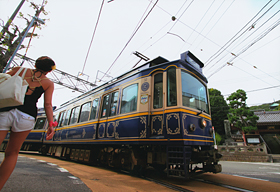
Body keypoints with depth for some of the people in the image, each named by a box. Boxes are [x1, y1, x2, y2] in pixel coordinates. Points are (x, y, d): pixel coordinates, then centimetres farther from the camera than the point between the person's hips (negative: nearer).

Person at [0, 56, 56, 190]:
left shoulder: (19, 70, 15)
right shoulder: (48, 83, 11)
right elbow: (47, 105, 0)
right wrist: (51, 124, -5)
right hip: (26, 116, 0)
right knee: (12, 153, 17)